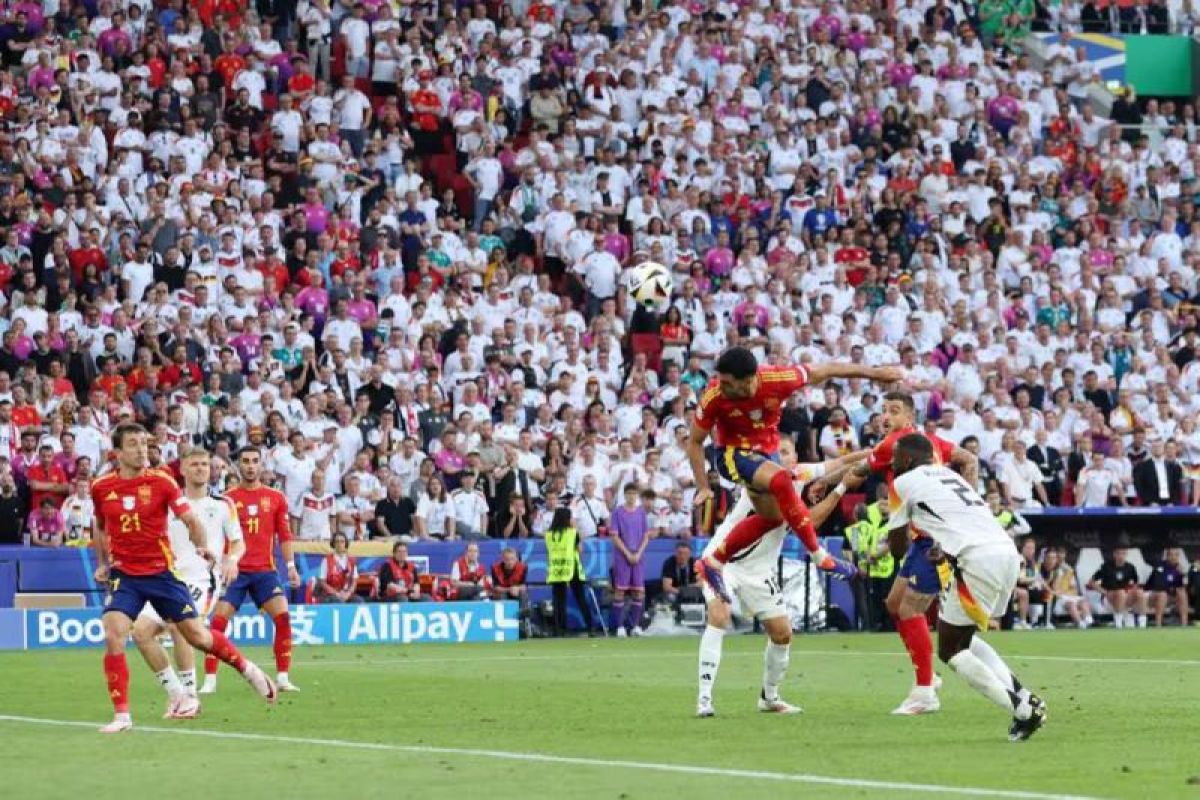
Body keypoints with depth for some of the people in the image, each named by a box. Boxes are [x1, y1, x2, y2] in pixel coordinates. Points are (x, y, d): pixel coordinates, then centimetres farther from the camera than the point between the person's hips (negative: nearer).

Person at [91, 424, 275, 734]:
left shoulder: (161, 481, -6)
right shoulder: (101, 487, 0)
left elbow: (190, 518, -5)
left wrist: (201, 546, -23)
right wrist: (102, 563, 12)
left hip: (162, 571, -1)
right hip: (124, 576, 1)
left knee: (197, 635, 3)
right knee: (113, 636, -17)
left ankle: (247, 669, 30)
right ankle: (121, 714, -8)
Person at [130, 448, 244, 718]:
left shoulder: (222, 505, 7)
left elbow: (238, 542, 11)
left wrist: (232, 559, -9)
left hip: (204, 578, -5)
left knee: (177, 625, -29)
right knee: (141, 631, -10)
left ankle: (190, 696, -18)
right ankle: (176, 694, 1)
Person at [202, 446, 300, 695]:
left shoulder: (276, 498, 7)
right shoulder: (227, 498, 2)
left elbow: (284, 535, 10)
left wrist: (290, 565, 4)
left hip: (265, 570, 1)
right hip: (235, 570, -1)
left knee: (283, 617, -13)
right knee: (219, 620, -9)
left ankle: (282, 677, -4)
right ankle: (210, 680, -2)